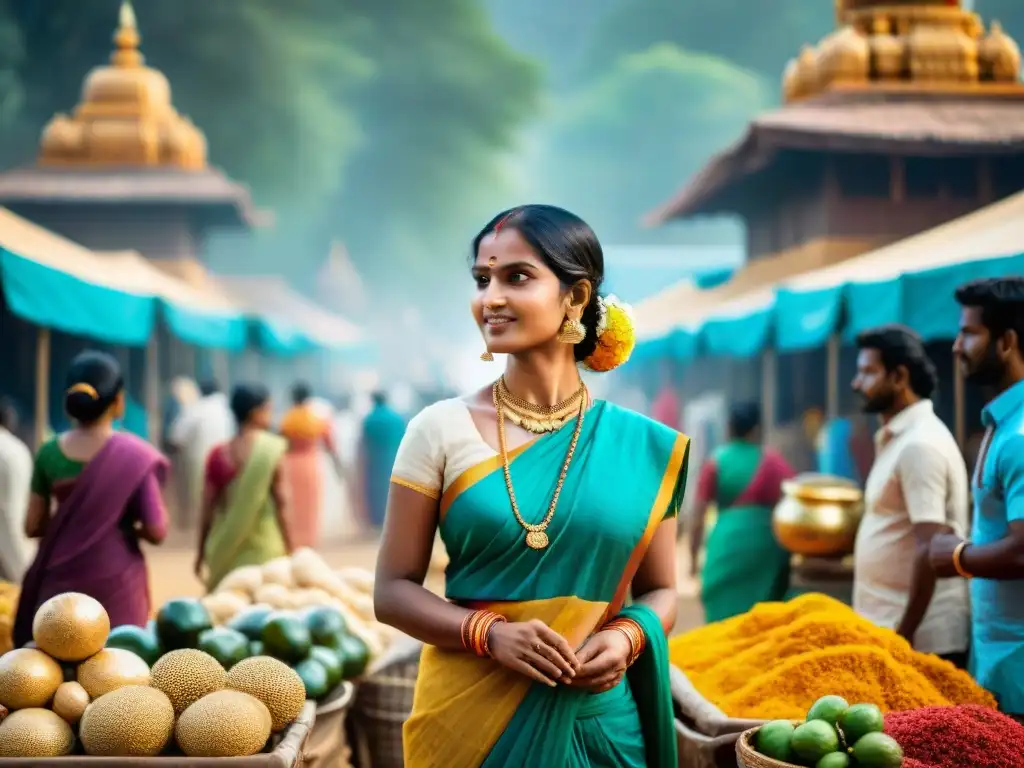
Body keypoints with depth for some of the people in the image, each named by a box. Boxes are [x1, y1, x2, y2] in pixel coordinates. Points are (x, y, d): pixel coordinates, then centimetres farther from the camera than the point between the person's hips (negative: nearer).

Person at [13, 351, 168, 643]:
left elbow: (33, 526, 4)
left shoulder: (49, 453, -1)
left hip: (61, 580, 3)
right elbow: (156, 531, -12)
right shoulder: (133, 455, -11)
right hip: (114, 580, -3)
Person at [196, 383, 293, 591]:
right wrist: (289, 550, 1)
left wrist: (201, 552, 13)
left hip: (224, 551, 3)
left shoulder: (218, 455, 0)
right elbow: (281, 507, -8)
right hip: (264, 549, -3)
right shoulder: (272, 452, -9)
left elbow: (207, 509, 3)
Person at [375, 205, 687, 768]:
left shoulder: (642, 446, -1)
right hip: (469, 719, -1)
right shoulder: (440, 430, -4)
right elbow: (393, 590, -3)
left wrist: (627, 637, -13)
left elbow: (659, 589, 7)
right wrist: (488, 633, -18)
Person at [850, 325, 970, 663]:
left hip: (922, 639, -9)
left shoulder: (920, 445, -16)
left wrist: (904, 634, -21)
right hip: (890, 629, 9)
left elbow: (931, 549, -21)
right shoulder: (898, 438, 14)